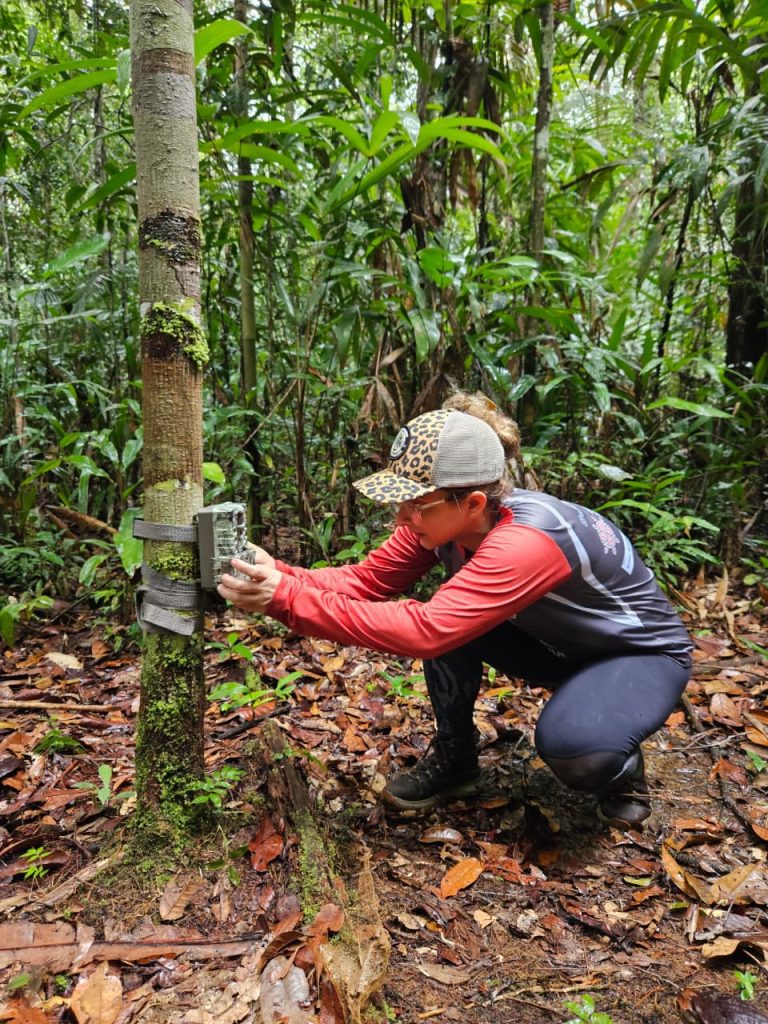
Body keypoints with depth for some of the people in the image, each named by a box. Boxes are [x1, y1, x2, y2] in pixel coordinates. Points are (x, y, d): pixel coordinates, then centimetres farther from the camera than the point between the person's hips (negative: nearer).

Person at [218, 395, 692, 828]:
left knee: (571, 743, -37)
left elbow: (425, 630, -47)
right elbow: (367, 579, -17)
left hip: (644, 652, -7)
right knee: (450, 618, -18)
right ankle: (455, 761, 5)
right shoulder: (444, 520, -17)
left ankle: (622, 767, 1)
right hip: (558, 644, 7)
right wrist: (278, 576, -34)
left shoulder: (528, 539, -40)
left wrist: (287, 598, -48)